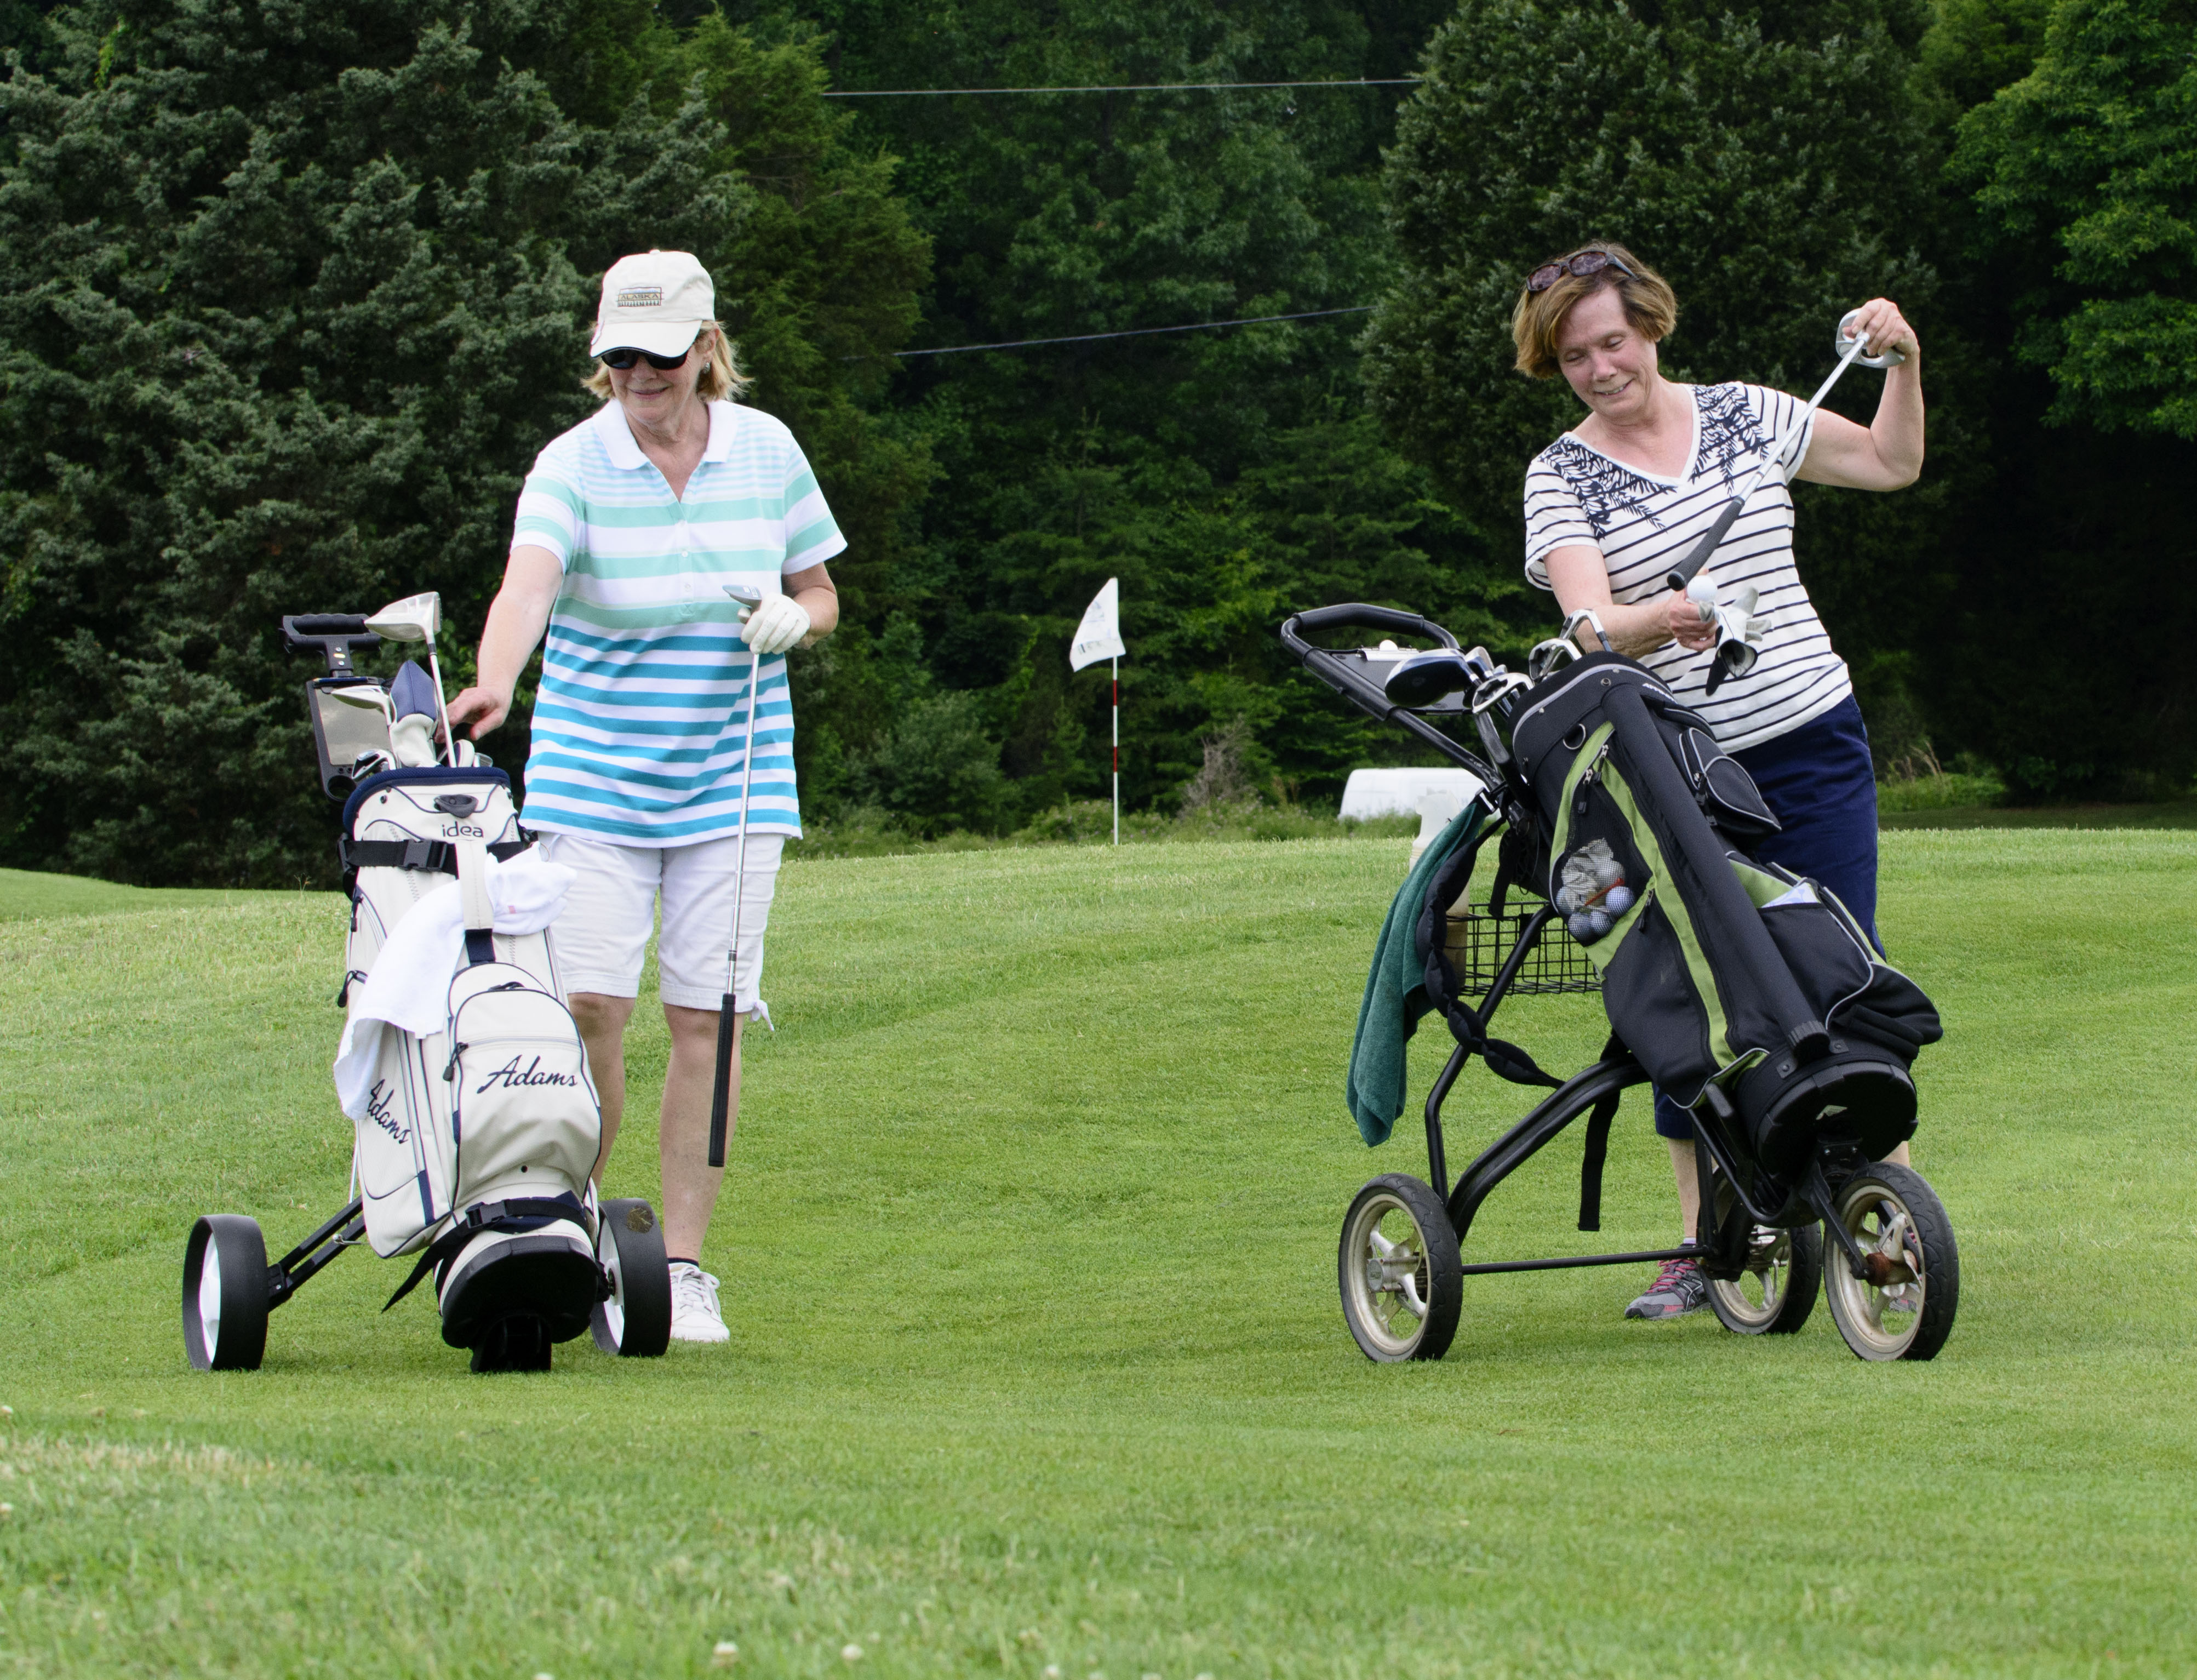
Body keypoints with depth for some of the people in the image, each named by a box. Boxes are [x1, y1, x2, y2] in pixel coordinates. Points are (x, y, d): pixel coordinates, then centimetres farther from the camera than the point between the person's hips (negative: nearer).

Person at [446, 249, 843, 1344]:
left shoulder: (766, 451, 2)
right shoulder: (574, 466, -7)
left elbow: (819, 596, 13)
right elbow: (527, 584, -25)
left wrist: (793, 617, -11)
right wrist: (493, 685, -45)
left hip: (732, 780, 2)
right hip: (594, 775, -2)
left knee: (704, 1015, -1)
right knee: (588, 1005, -10)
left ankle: (684, 1265, 6)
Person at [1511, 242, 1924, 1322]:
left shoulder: (1741, 416, 7)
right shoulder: (1562, 476, -1)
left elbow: (1892, 463, 22)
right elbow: (1590, 622, -17)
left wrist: (1902, 361, 6)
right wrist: (1662, 619, -37)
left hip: (1812, 748, 1)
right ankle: (1703, 1248, 12)